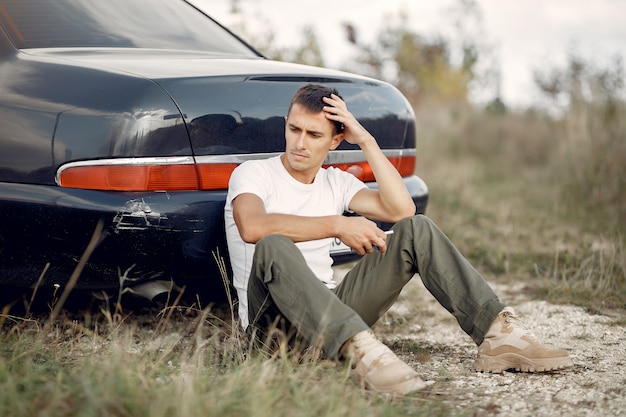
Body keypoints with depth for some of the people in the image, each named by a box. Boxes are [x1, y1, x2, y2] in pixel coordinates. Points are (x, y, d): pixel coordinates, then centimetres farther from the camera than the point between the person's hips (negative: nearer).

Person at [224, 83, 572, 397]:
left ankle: (498, 333, -21)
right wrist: (337, 225, -23)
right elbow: (251, 227, -25)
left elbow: (401, 209, -1)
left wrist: (366, 141, -2)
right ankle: (358, 349, -54)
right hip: (272, 318, -5)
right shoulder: (254, 173, 0)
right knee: (274, 247, -38)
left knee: (416, 230, -9)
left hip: (329, 314, 5)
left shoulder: (336, 182, 16)